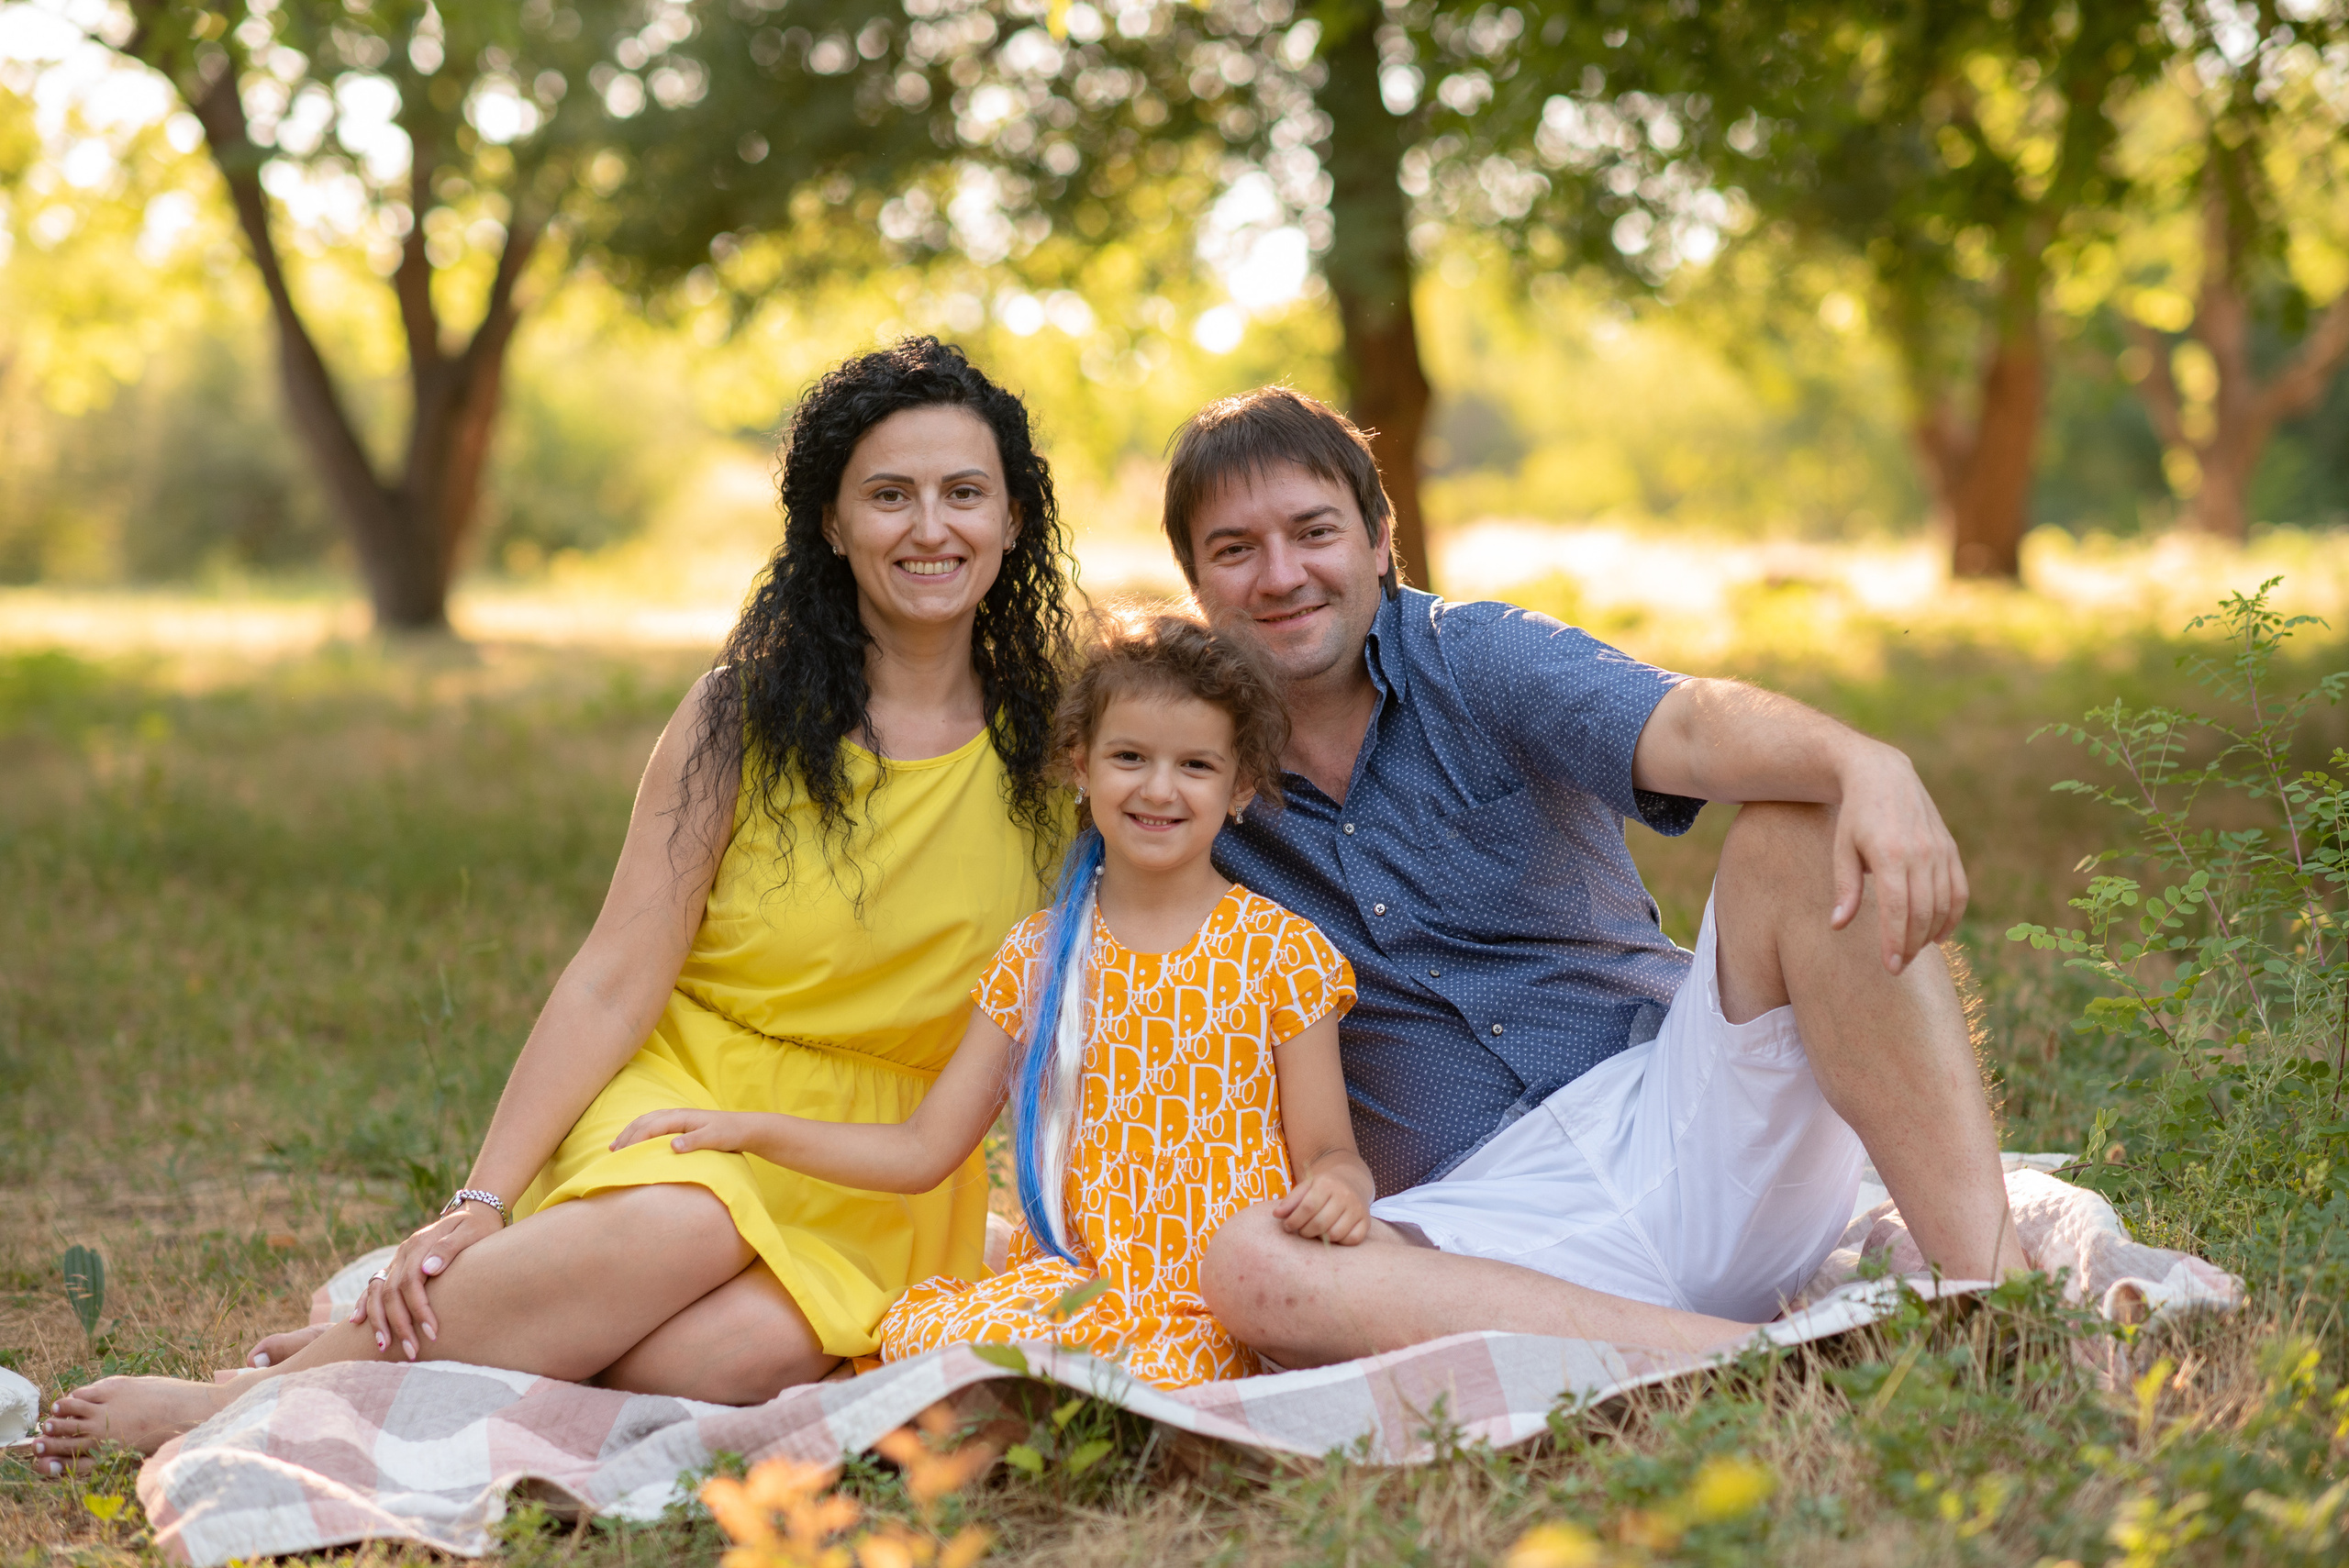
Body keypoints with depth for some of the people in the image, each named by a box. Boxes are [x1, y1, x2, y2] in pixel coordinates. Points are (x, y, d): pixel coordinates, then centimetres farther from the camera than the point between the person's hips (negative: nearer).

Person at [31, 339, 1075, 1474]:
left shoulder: (1048, 733, 2)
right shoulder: (742, 713, -3)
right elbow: (614, 982, -8)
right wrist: (481, 1204, -17)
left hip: (879, 1175, 1)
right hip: (683, 1099, -1)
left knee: (745, 1351, -35)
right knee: (679, 1227, -39)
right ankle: (253, 1402, -23)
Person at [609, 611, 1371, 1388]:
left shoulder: (1278, 952, 5)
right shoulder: (1038, 956, 14)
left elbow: (1328, 1151, 5)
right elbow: (922, 1150, 15)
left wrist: (1338, 1188, -21)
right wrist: (748, 1129, 7)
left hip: (1227, 1310, -2)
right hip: (1073, 1282, 3)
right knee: (919, 1328, -31)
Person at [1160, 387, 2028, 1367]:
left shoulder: (1480, 661, 2)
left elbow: (1691, 727, -18)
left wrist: (1867, 765, -40)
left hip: (1689, 1129, 0)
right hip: (1490, 1217, 0)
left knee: (1799, 819, -22)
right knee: (1247, 1266, -33)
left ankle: (1989, 1284, -32)